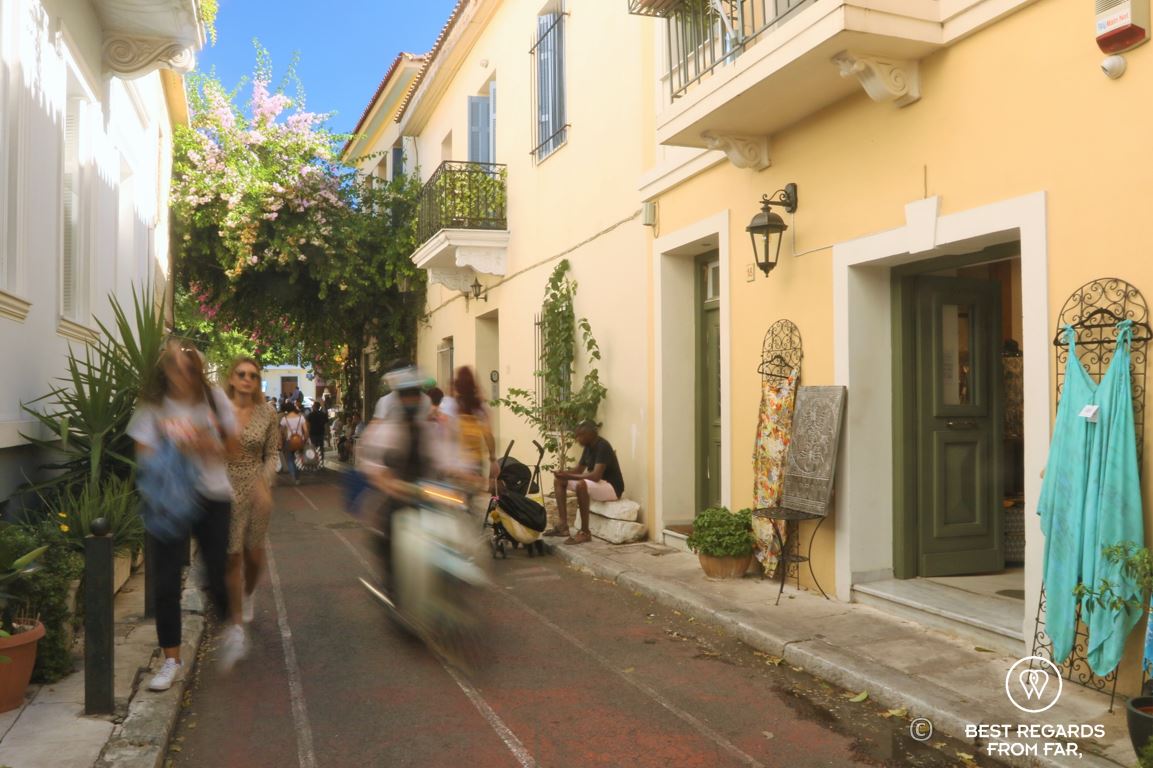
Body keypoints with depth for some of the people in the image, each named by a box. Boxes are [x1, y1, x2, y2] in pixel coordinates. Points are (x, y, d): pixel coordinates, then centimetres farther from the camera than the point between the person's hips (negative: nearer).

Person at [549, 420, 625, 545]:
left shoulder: (602, 446, -21)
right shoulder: (589, 447, 7)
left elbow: (596, 476, -31)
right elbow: (578, 471, 11)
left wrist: (569, 476, -26)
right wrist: (564, 473, -11)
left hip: (612, 487, -10)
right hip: (594, 484, 10)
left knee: (581, 484, -37)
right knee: (560, 480, 3)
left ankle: (585, 532, -26)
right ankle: (563, 525, -6)